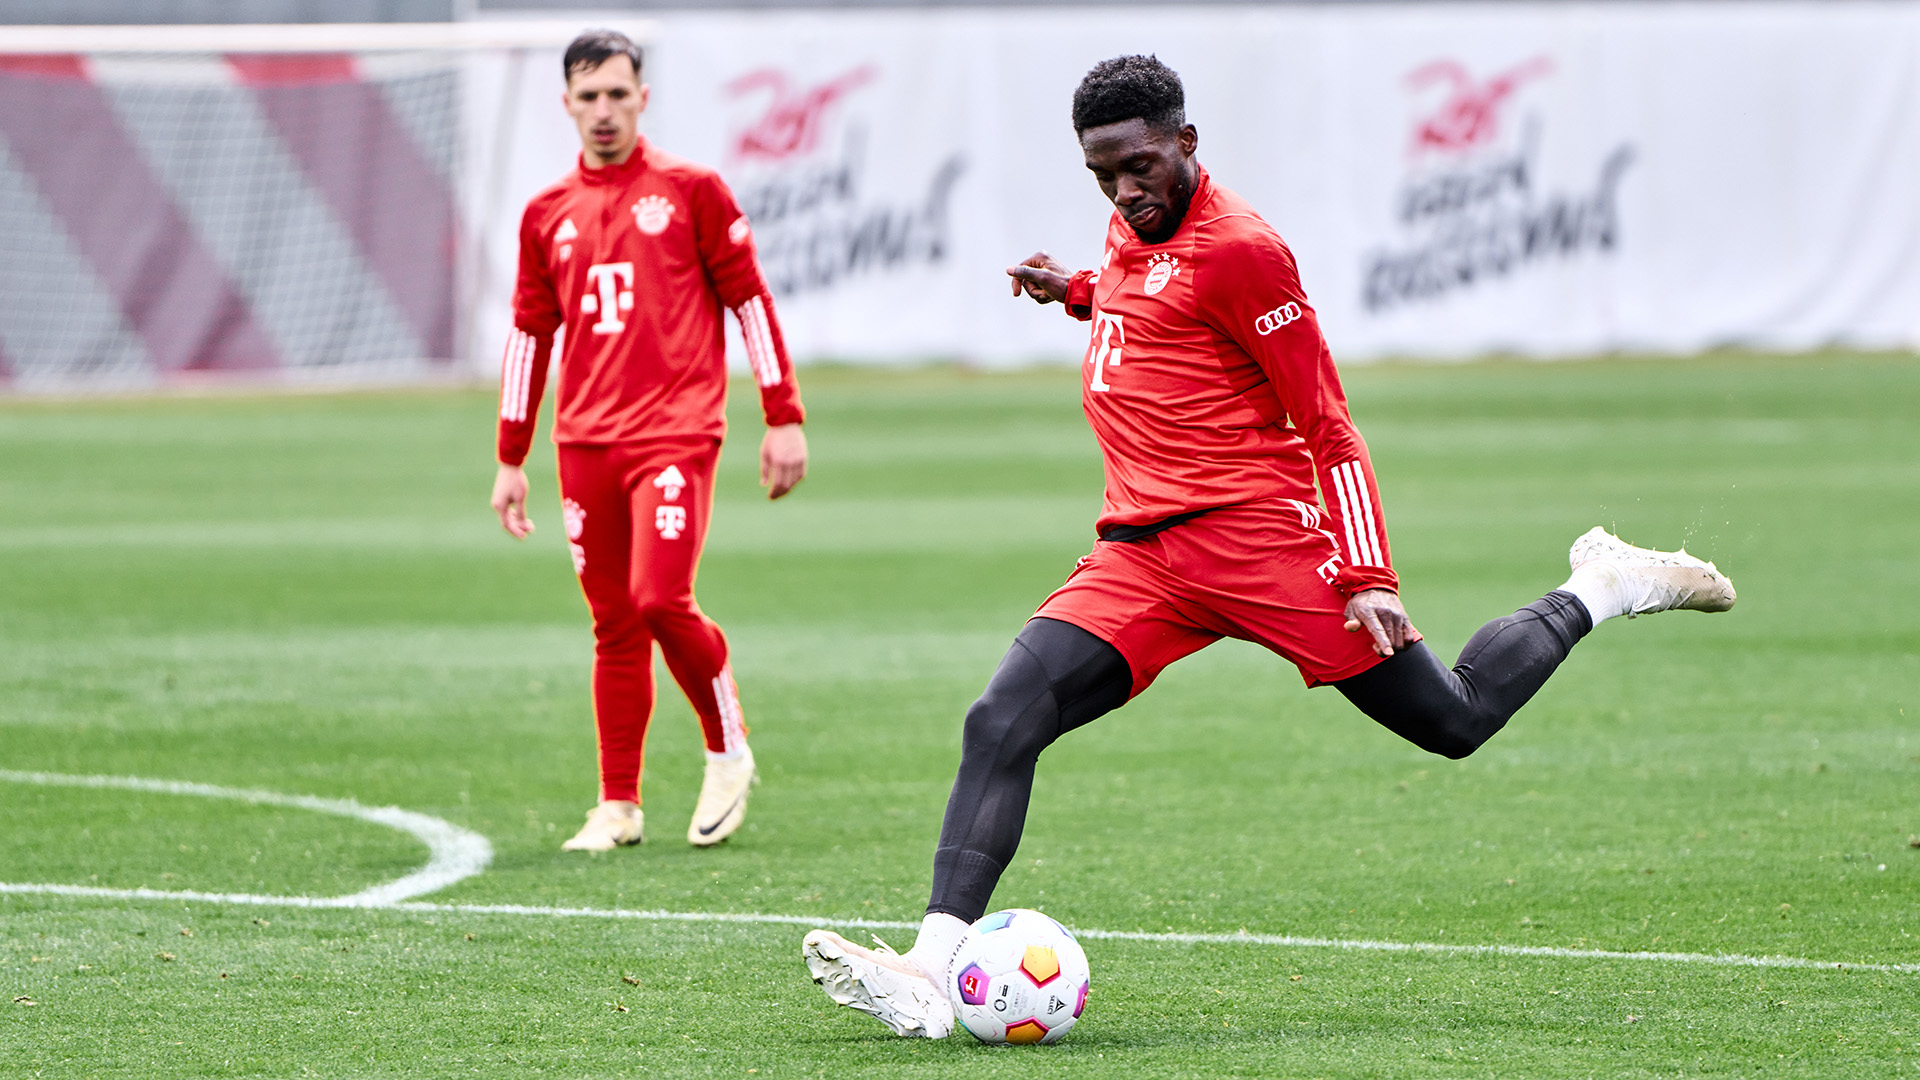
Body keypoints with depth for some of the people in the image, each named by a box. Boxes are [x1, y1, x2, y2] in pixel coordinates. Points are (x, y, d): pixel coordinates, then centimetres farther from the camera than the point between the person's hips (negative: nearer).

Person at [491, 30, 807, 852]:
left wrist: (783, 420, -1)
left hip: (675, 433, -4)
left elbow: (751, 302, 3)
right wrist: (510, 461, 17)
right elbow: (529, 336, 18)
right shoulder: (548, 214, 13)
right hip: (586, 443, 4)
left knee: (661, 600, -18)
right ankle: (619, 806, 11)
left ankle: (729, 753, 4)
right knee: (613, 627, 4)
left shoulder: (690, 191, 2)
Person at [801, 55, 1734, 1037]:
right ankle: (933, 973, -24)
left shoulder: (1236, 248, -11)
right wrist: (1076, 292, 22)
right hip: (1136, 555, 7)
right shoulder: (1131, 228, 14)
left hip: (1255, 533, -7)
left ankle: (1603, 590, 25)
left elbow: (1328, 427, -10)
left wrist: (1369, 576, -17)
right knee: (1001, 723, -15)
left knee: (1452, 722, 0)